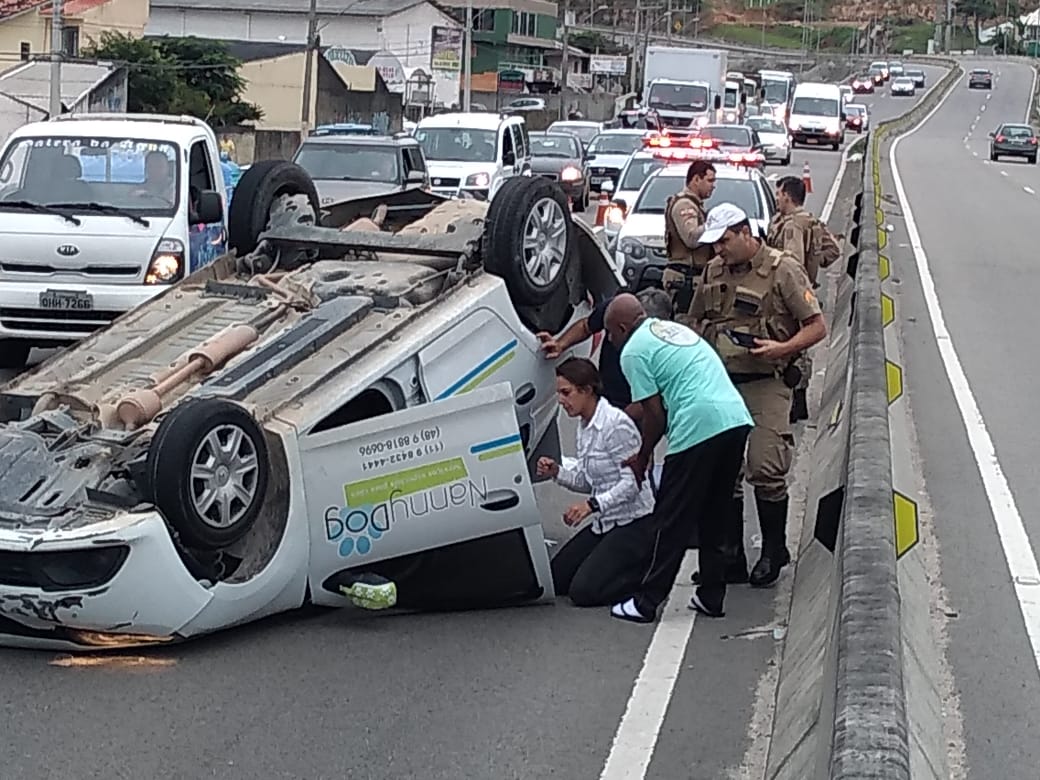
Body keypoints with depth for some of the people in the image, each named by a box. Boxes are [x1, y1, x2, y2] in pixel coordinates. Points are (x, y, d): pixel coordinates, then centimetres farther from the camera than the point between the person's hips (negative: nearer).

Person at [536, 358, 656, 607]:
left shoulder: (616, 424, -19)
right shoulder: (584, 425, 8)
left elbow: (632, 482, -21)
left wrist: (593, 504, -29)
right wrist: (557, 472, -3)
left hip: (634, 524, -9)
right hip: (605, 523, 9)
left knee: (583, 591, -18)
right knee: (555, 578, 5)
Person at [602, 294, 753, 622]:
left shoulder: (634, 351, 2)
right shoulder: (674, 329, 27)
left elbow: (655, 414, -1)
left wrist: (641, 459, 12)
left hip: (699, 427, -8)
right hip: (737, 419, 8)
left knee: (672, 521, 0)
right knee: (715, 515, 18)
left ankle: (646, 602, 6)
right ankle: (711, 597, 23)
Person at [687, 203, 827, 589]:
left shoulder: (783, 270, -7)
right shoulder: (713, 272, 11)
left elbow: (817, 326, -7)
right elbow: (697, 323, 23)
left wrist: (782, 348, -22)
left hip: (766, 384, -6)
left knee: (766, 469, -8)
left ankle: (773, 552, 9)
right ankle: (730, 556, 15)